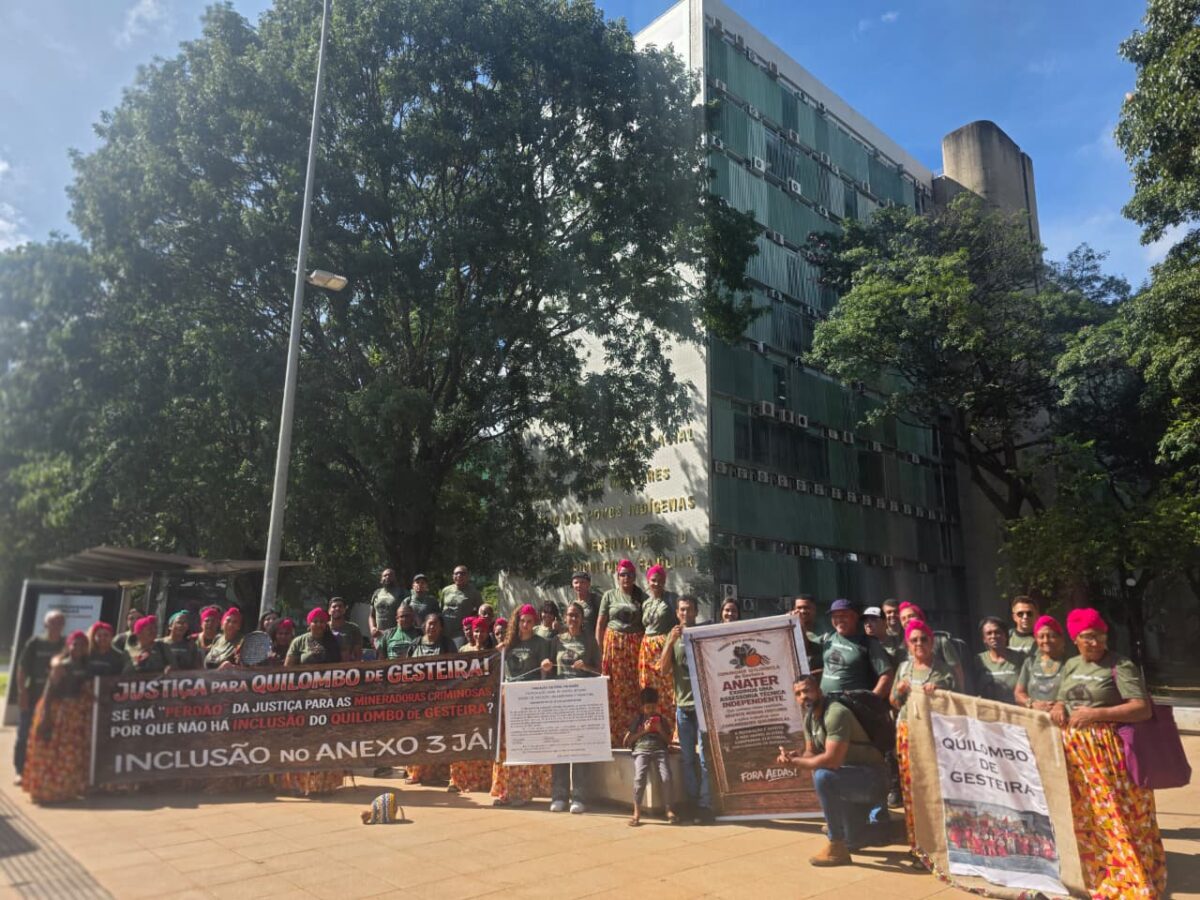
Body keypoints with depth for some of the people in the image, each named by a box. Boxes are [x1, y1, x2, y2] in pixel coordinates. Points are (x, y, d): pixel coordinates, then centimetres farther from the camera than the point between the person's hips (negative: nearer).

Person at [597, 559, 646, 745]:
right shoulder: (609, 596, 7)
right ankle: (614, 736, 3)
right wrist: (601, 650, -3)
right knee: (614, 690, -2)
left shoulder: (642, 597, 9)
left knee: (635, 690, -1)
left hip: (635, 646, 1)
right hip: (613, 645, -1)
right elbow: (600, 625, 5)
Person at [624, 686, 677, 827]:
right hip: (641, 750, -1)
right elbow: (627, 741, 9)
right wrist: (643, 731, -1)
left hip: (659, 750, 1)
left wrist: (660, 730, 1)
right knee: (639, 778, -27)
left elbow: (669, 740, 19)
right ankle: (637, 813, -15)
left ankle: (669, 810, -6)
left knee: (666, 778, -23)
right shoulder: (638, 719, 14)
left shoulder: (661, 719, 19)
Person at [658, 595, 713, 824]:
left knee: (705, 756, -6)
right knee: (687, 758, 7)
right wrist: (670, 641, -12)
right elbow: (663, 669, 1)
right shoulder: (673, 638, 10)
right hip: (682, 704, 3)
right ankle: (692, 803, 15)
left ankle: (705, 805, -3)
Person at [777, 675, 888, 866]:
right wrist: (794, 756, -17)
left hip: (872, 778, -9)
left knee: (823, 777, -33)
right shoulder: (810, 717, 4)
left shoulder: (836, 714, -25)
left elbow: (831, 760, -32)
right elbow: (811, 753, 5)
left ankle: (837, 848, -21)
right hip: (852, 779, 9)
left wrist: (794, 761, -22)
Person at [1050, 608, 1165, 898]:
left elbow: (1144, 708, -16)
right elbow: (1062, 698, 21)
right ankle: (1099, 876, 29)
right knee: (1086, 819, 14)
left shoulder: (1120, 666, -9)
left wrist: (1098, 714, -23)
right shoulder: (1070, 665, 11)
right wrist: (1058, 706, -2)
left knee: (1118, 818, -2)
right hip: (1076, 752, 6)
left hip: (1110, 753, -6)